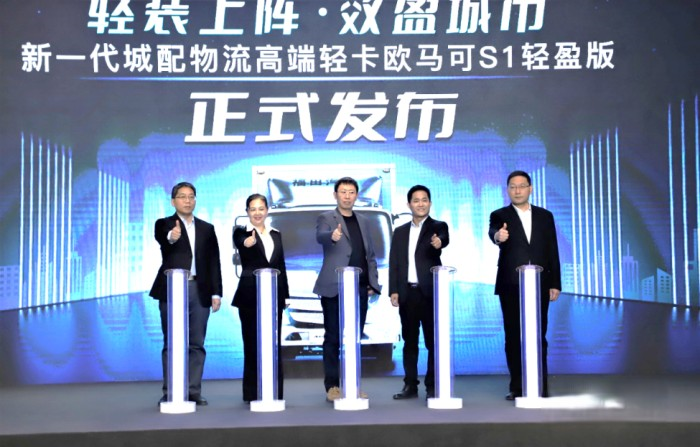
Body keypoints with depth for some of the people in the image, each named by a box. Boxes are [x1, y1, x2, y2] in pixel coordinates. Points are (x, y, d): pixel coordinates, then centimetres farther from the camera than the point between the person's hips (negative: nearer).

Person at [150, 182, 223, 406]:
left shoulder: (207, 228, 14)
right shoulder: (164, 224, 3)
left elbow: (214, 262, 10)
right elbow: (162, 242, -21)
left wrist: (216, 293, 2)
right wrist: (171, 237, -45)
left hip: (199, 291, 3)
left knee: (197, 344, 4)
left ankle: (194, 391, 9)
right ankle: (169, 392, 4)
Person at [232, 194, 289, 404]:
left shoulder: (276, 234, 12)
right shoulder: (241, 232, -1)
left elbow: (281, 265, 13)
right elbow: (239, 244, -26)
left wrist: (285, 294, 8)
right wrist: (247, 243, -50)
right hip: (250, 295, -4)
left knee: (274, 343, 6)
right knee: (252, 343, 0)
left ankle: (275, 392, 12)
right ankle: (253, 393, 6)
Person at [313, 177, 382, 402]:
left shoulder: (363, 221, 16)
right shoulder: (326, 218, 0)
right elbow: (320, 236, -23)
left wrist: (373, 283, 9)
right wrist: (332, 236, -45)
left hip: (360, 289, 5)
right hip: (334, 288, -5)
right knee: (333, 338, -1)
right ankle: (332, 386, 5)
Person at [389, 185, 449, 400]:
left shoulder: (438, 227, 4)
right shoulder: (400, 232, 14)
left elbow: (444, 239, -20)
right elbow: (394, 263, 12)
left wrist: (439, 242, -44)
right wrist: (393, 290, 2)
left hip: (430, 292, -3)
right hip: (407, 293, 3)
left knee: (433, 341, -1)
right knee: (409, 341, 7)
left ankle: (432, 386, 5)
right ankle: (410, 385, 12)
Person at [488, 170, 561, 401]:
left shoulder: (545, 216, 11)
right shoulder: (500, 216, 3)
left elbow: (552, 251, 10)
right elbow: (493, 232, -20)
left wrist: (555, 284, 4)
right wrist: (498, 236, -45)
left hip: (539, 285, 1)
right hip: (511, 286, -1)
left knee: (538, 336, 2)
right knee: (513, 337, 1)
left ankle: (540, 386, 10)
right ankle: (517, 387, 7)